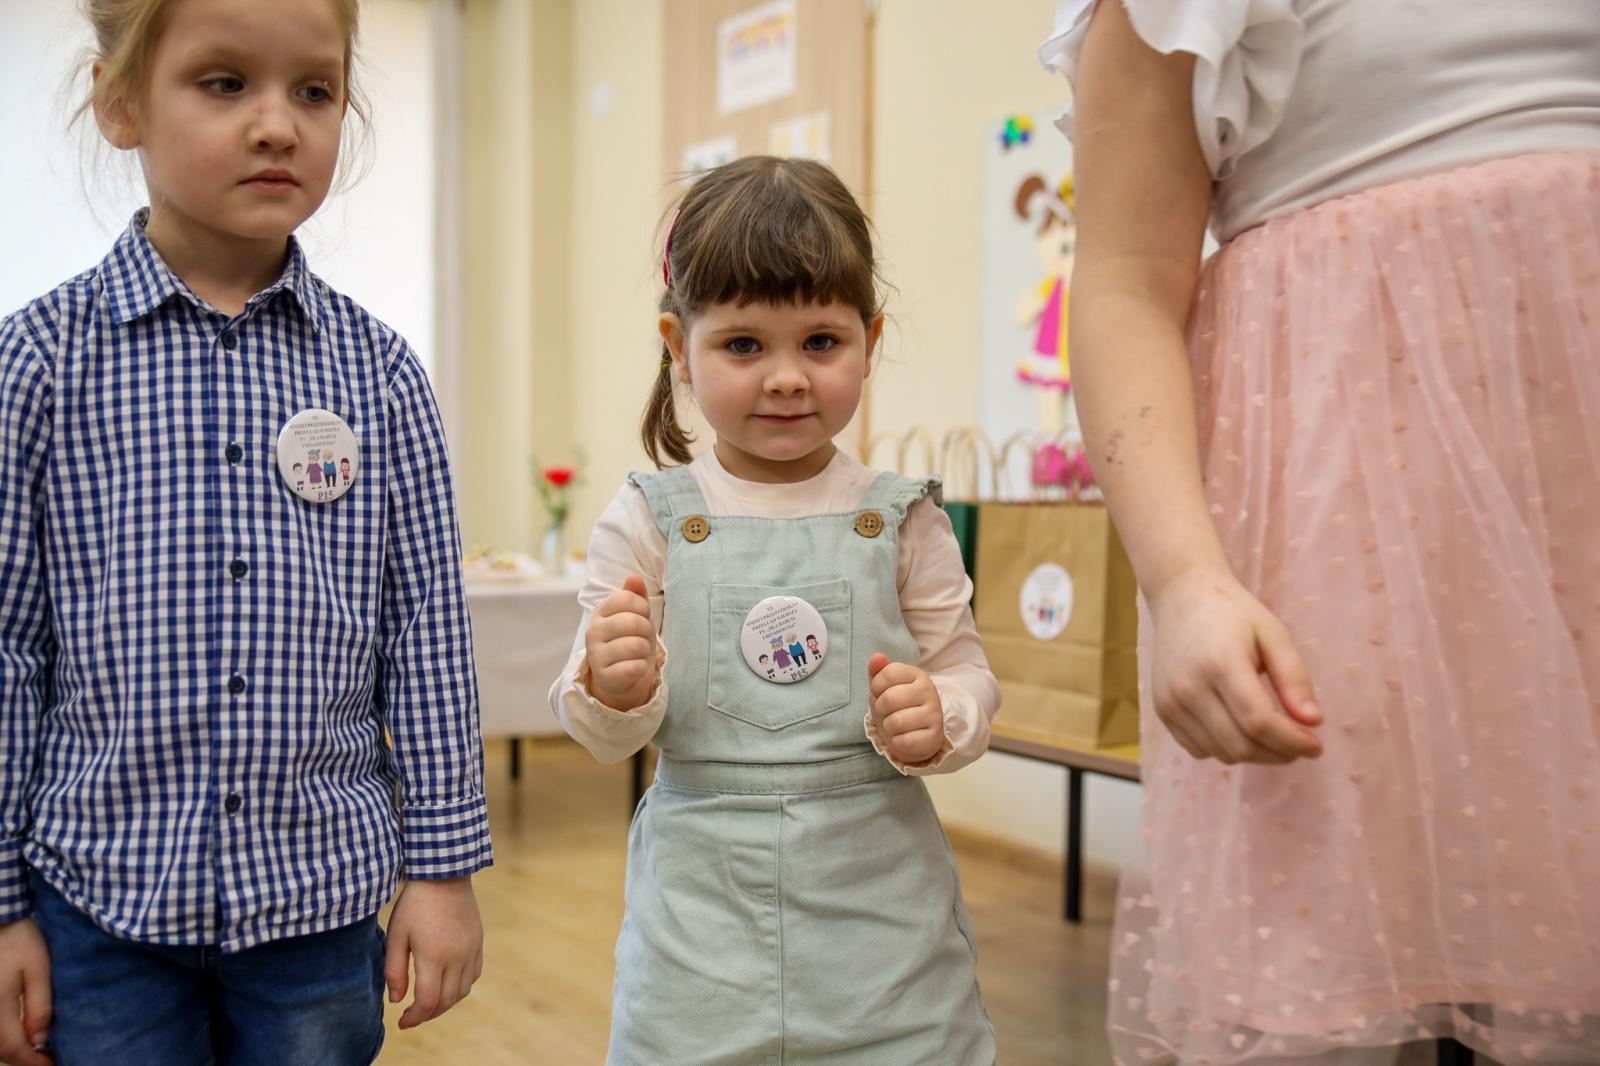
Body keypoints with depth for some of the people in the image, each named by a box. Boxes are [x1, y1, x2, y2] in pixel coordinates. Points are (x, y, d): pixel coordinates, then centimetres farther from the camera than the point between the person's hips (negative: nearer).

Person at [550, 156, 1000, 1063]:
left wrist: (938, 722, -17)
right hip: (702, 912, 0)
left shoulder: (901, 520, 0)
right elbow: (608, 737, 1)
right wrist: (615, 689, -20)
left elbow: (967, 675, 4)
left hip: (880, 900, 1)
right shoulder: (647, 521, -2)